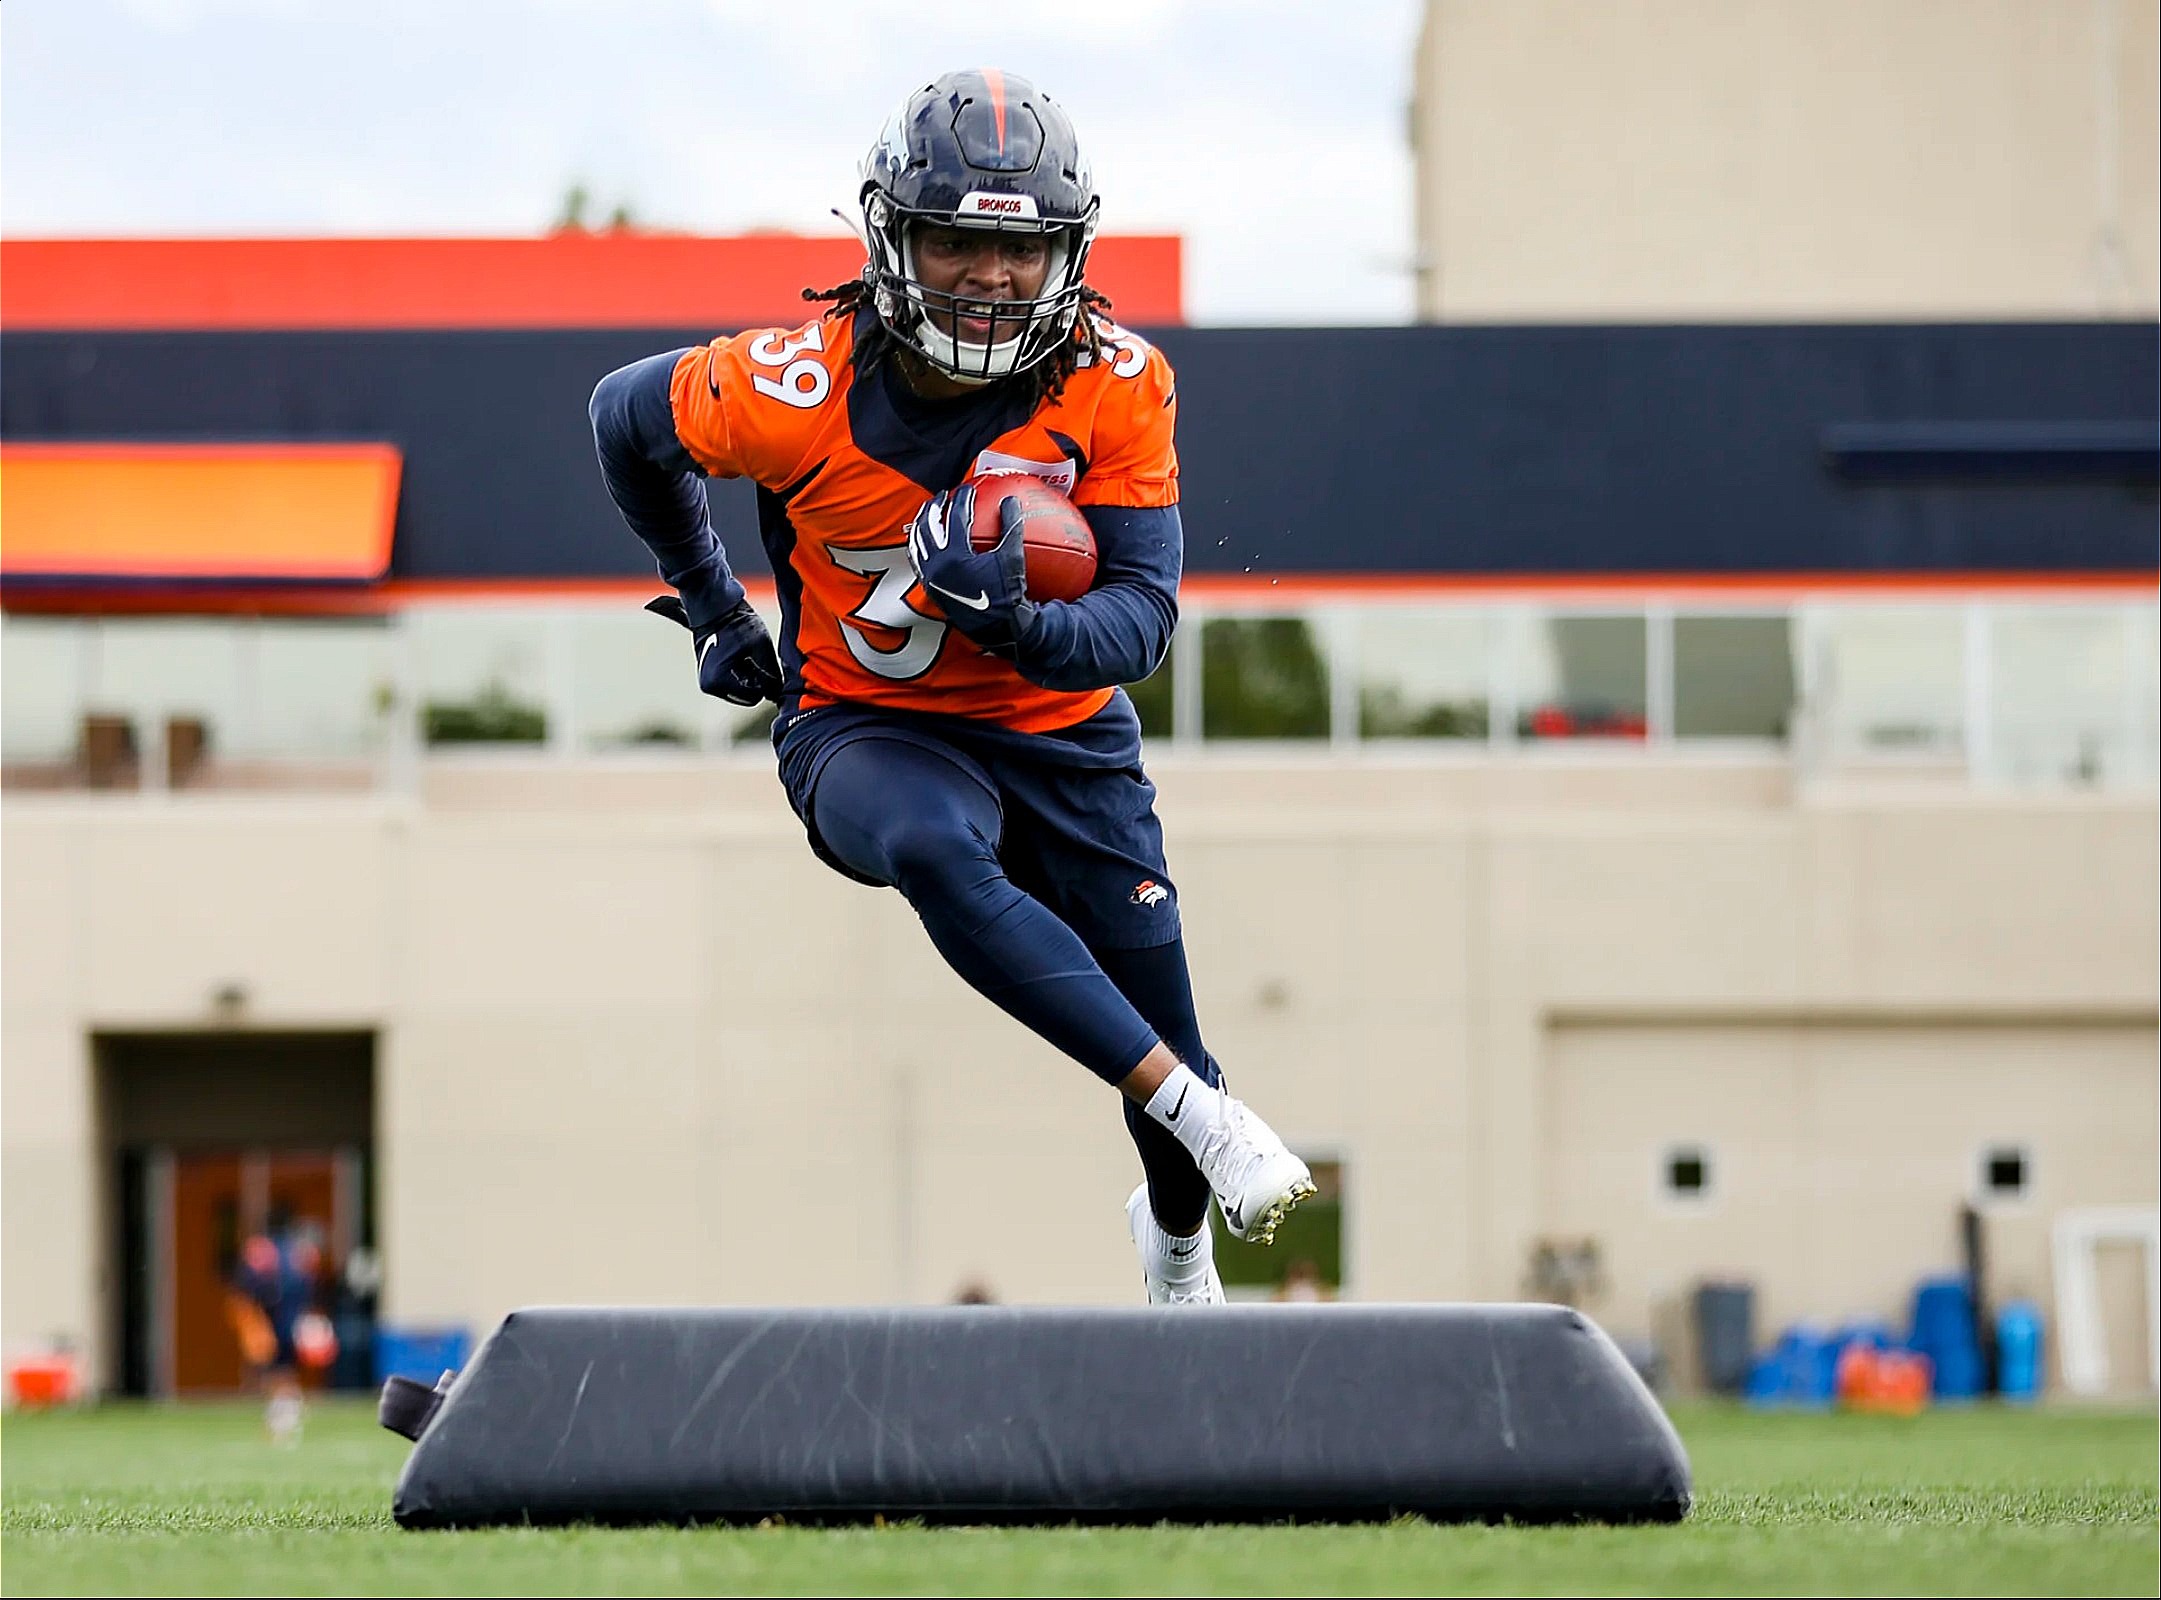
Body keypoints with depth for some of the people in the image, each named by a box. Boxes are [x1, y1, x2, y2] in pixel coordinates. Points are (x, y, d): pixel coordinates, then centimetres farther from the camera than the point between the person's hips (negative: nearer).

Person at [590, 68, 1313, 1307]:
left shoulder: (1117, 385, -16)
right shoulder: (798, 388, -21)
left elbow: (1144, 619, -18)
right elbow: (627, 419, 0)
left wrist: (1021, 625, -39)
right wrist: (714, 609, 10)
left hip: (1062, 733, 2)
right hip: (867, 736, -2)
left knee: (1171, 1050, 6)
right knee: (934, 850, -39)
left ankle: (1177, 1237, 44)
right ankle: (1205, 1115, -35)